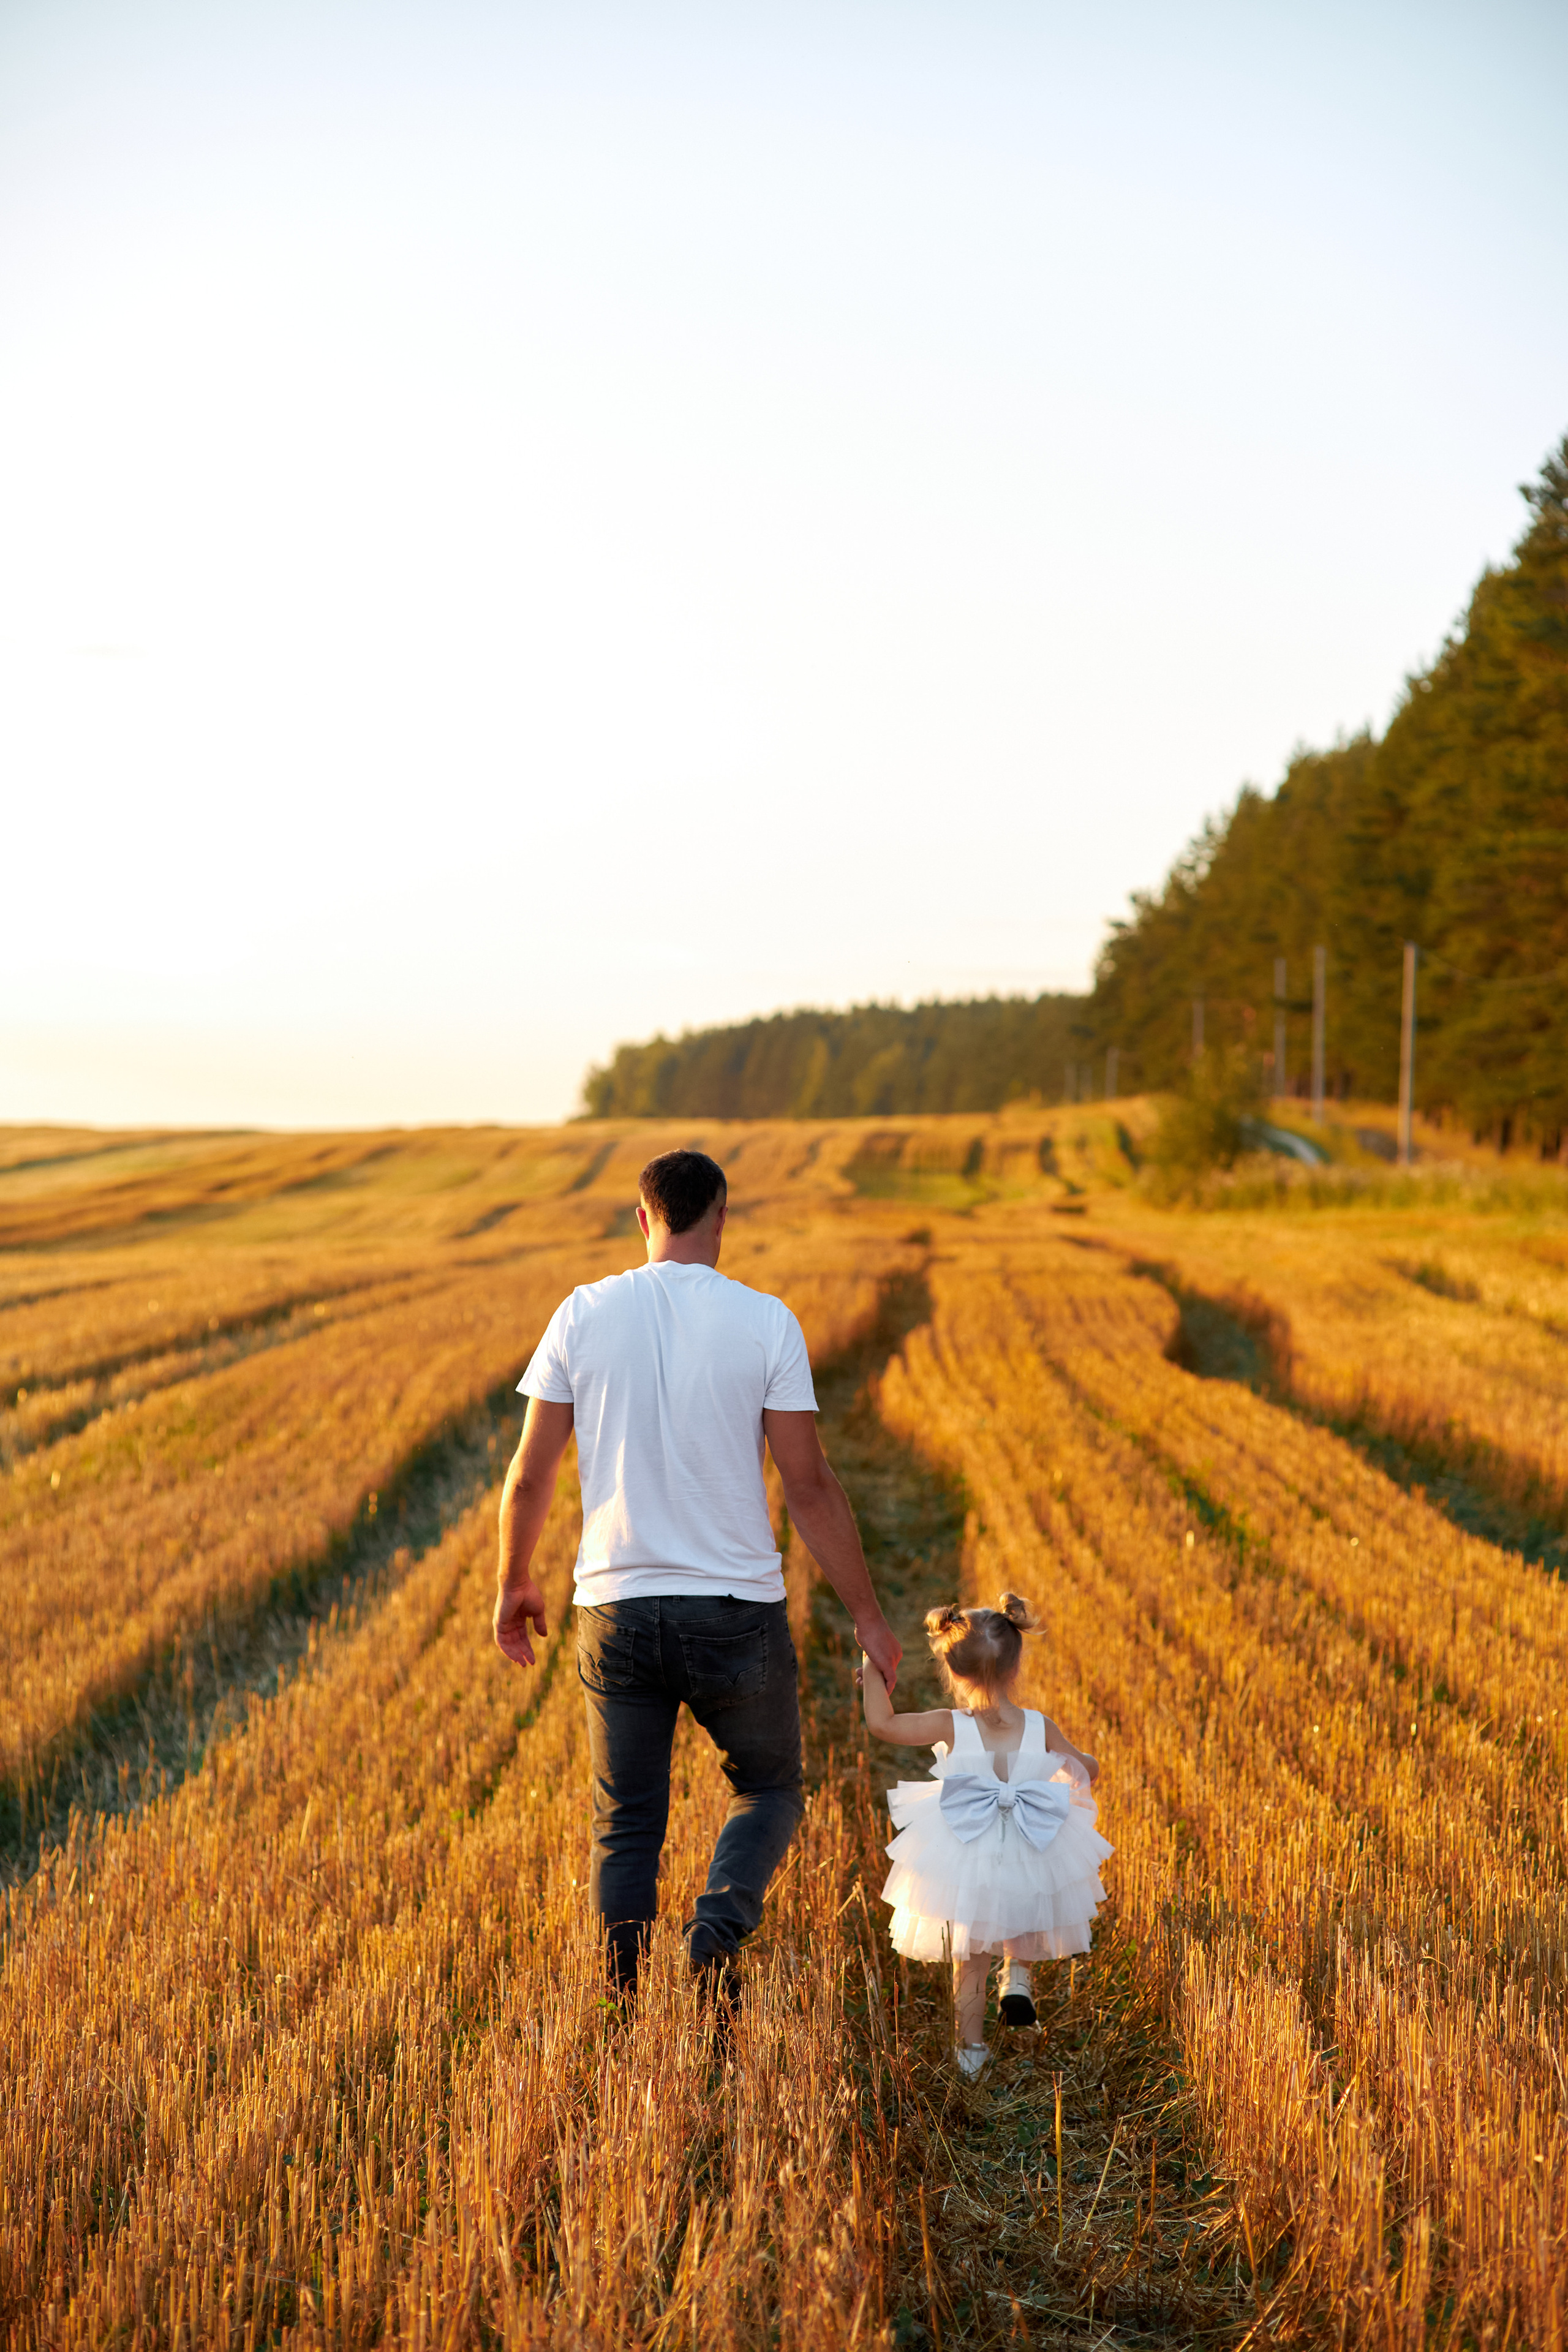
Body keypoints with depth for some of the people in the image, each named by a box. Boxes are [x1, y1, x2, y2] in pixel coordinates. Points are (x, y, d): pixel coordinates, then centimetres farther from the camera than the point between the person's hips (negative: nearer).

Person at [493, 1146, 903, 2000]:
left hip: (618, 1608, 2)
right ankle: (719, 1924, -8)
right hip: (736, 1610, -1)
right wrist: (866, 1614, 1)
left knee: (626, 1819, 14)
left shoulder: (584, 1314, -1)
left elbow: (530, 1474, 1)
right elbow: (809, 1485, -7)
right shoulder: (766, 1322, -7)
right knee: (768, 1788, 18)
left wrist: (513, 1585, 17)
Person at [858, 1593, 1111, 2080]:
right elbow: (1089, 1770, 4)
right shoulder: (1040, 1729, -10)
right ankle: (1018, 1973, 10)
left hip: (965, 1865, -1)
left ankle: (971, 2049, 23)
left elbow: (881, 1723, -9)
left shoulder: (951, 1727, -15)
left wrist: (872, 1671, 5)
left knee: (969, 1959, 18)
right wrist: (1069, 1762, 27)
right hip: (1030, 1865, 1)